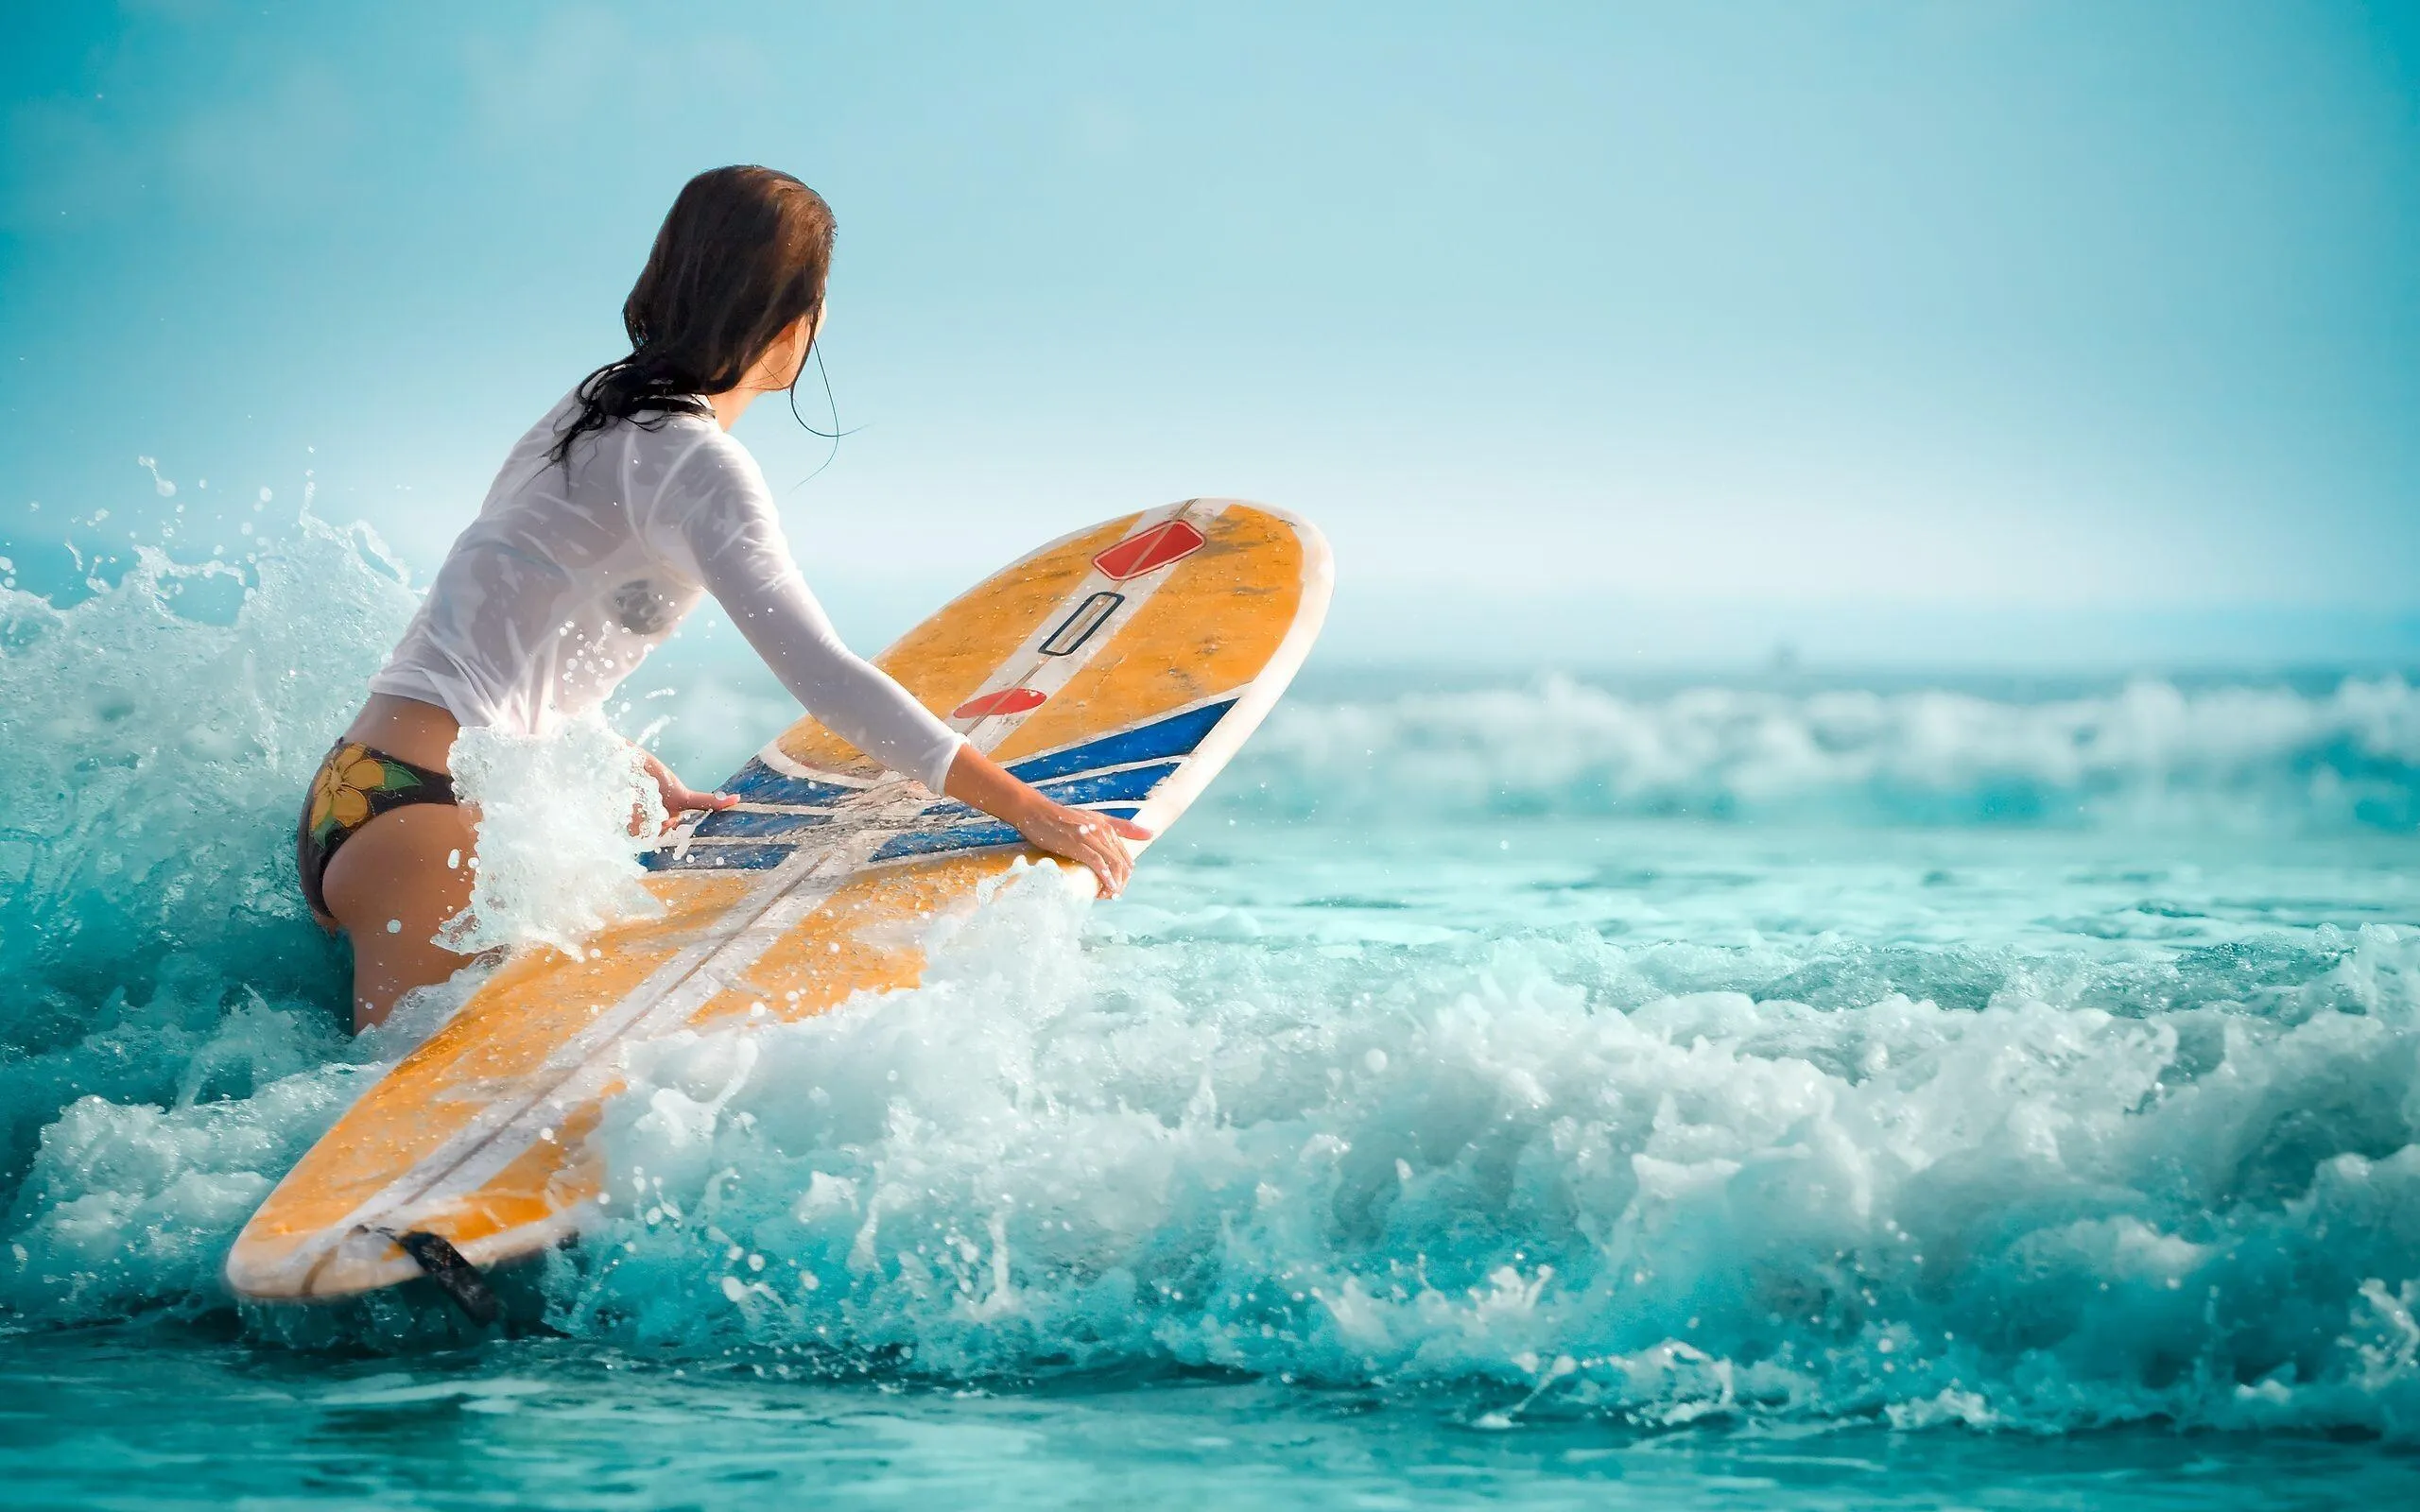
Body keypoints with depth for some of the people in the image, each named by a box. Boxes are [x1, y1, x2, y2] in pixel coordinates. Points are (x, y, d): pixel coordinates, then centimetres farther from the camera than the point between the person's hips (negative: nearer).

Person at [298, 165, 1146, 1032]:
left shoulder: (595, 411, 17)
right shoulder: (694, 463, -12)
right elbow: (824, 676, -21)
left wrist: (642, 780, 24)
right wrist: (1027, 809, -18)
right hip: (421, 819, -10)